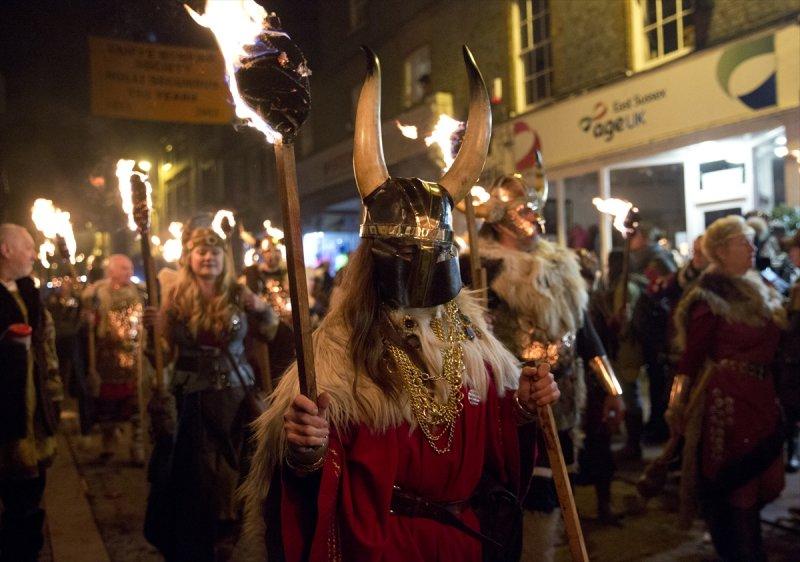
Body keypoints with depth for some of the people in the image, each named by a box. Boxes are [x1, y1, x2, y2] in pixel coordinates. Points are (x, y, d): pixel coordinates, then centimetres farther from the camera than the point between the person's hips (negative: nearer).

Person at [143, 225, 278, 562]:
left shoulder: (238, 295, -1)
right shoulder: (175, 298, -1)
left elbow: (271, 334, 6)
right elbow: (165, 355, 0)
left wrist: (262, 309, -12)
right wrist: (153, 330, -18)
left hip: (236, 393, 0)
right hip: (190, 398, 0)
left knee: (231, 470, 8)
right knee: (193, 475, 6)